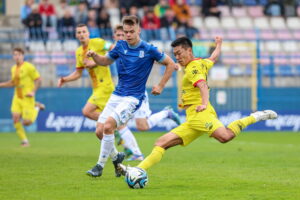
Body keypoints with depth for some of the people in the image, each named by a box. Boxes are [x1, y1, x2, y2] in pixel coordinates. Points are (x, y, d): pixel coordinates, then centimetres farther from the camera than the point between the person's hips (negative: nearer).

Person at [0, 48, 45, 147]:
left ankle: (36, 107, 20)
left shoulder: (28, 67, -11)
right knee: (15, 119, -9)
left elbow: (38, 80, -9)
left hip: (27, 98, -6)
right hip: (17, 98, 6)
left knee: (26, 122, -7)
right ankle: (24, 141, 3)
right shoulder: (14, 68, 10)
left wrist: (33, 92, -20)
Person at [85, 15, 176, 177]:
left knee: (108, 126, -24)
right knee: (100, 130, -3)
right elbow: (106, 61, 19)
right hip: (117, 95, 6)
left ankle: (101, 165, -10)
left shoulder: (149, 50, -8)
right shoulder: (120, 46, 4)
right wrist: (94, 56, -3)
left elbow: (170, 64, 3)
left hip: (133, 97, -6)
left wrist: (160, 86, -1)